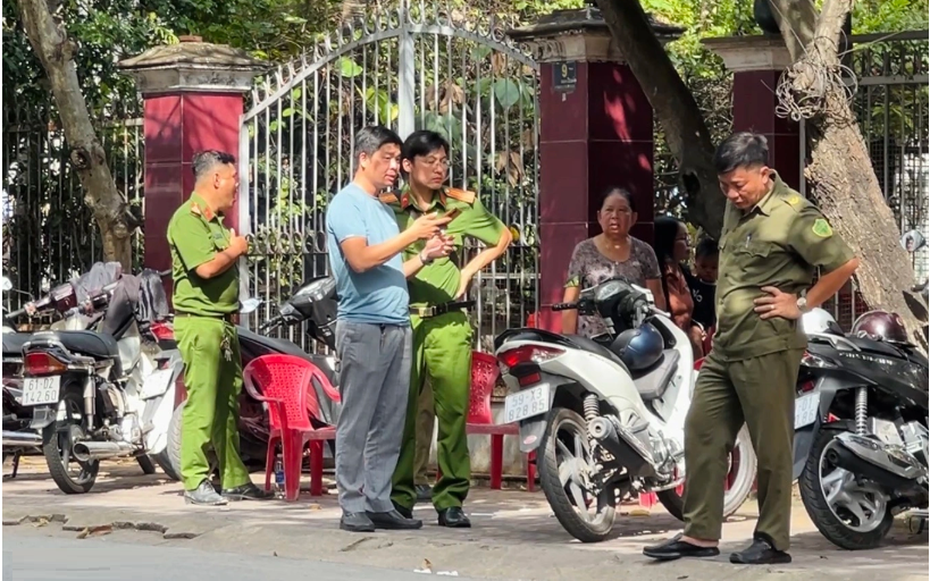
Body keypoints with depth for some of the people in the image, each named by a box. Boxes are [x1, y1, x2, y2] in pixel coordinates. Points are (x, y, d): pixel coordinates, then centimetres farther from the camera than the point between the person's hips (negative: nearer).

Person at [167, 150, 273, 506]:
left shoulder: (215, 220, 20)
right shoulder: (188, 219, -12)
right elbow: (206, 267, -23)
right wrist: (235, 251, -8)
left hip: (224, 323, 10)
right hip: (199, 322, -10)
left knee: (229, 403, 12)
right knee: (201, 405, -10)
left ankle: (234, 479, 17)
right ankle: (195, 482, -7)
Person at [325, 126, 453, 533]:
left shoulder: (383, 209, 22)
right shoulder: (347, 204, -4)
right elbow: (360, 259, -18)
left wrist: (426, 256, 8)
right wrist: (411, 235, -16)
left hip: (396, 326, 8)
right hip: (363, 326, -8)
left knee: (389, 424, 7)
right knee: (356, 424, -6)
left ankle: (379, 503, 10)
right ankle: (352, 508, -5)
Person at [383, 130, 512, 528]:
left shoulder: (463, 205, 8)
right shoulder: (389, 207, 4)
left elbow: (502, 238, 23)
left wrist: (468, 272, 12)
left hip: (449, 320, 1)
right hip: (401, 319, -1)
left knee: (454, 410, -4)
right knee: (400, 411, -2)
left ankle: (451, 500, 1)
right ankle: (399, 497, 5)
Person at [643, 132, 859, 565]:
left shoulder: (792, 215, -14)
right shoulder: (736, 208, 13)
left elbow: (846, 262, -16)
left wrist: (802, 306, -12)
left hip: (767, 348, -9)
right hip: (725, 347, 9)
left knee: (771, 447, -1)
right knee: (702, 432, 8)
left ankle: (773, 541, 7)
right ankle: (700, 534, 13)